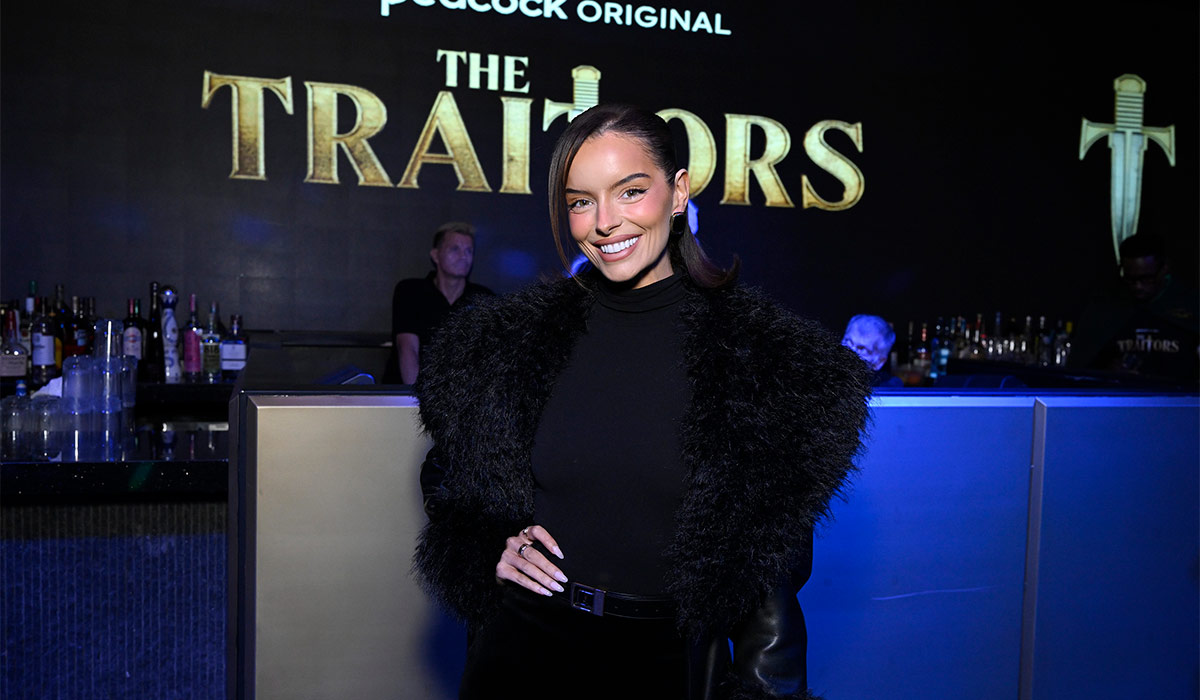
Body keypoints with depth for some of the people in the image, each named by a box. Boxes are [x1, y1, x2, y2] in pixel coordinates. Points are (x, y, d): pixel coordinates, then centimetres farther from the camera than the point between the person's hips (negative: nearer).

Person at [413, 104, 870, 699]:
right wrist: (491, 553, -8)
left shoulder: (759, 355, -11)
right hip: (525, 644, 2)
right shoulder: (508, 343, -3)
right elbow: (452, 489, 10)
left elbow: (775, 562, -6)